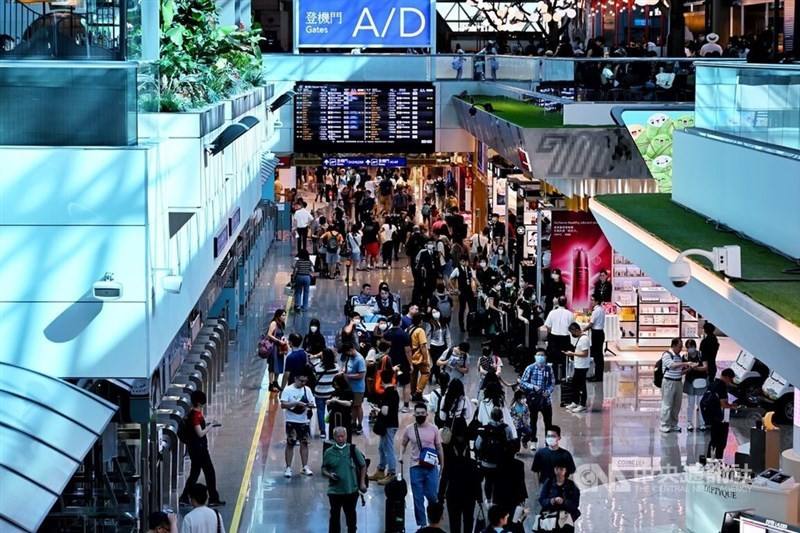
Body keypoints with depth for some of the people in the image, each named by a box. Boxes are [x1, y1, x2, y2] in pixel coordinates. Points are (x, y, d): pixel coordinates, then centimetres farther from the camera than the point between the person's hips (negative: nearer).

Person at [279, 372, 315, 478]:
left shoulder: (307, 390, 6)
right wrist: (296, 403, -25)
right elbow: (283, 405, -15)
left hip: (304, 421, 4)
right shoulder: (288, 390, -8)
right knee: (290, 444, -2)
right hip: (292, 421, -4)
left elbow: (313, 403, 9)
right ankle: (288, 468, 3)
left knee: (304, 443, 8)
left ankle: (305, 467, 15)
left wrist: (310, 405, -15)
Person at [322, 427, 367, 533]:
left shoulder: (353, 450, -1)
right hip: (335, 491, 0)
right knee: (335, 516, 2)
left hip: (352, 489, 0)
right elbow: (324, 469, 8)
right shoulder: (329, 452, 0)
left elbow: (363, 466, 6)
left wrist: (362, 482, 1)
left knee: (351, 515, 13)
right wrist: (329, 475, -14)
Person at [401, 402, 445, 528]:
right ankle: (421, 524, 13)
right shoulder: (409, 429, 0)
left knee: (432, 496, 2)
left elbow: (439, 448, 6)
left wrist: (442, 466, 5)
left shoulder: (433, 429, -1)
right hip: (416, 467, 1)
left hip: (431, 468, -1)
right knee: (418, 498, 4)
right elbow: (404, 445, 14)